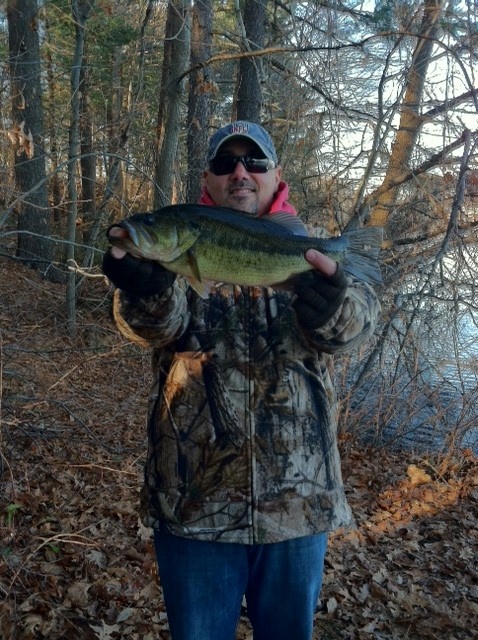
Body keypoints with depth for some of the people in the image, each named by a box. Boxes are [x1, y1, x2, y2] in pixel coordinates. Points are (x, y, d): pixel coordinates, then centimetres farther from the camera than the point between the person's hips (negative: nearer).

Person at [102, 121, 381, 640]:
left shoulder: (306, 247, 4)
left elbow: (354, 324, -14)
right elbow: (162, 323, -17)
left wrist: (330, 297, -37)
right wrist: (146, 289, -39)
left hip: (299, 497, 1)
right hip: (194, 499, 0)